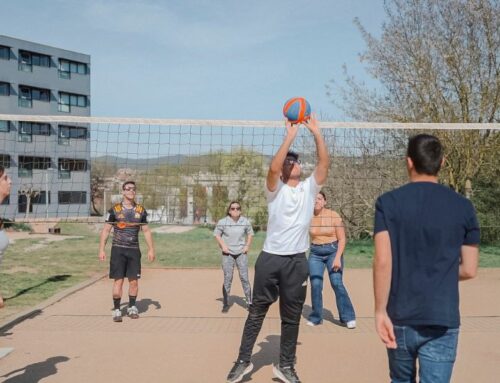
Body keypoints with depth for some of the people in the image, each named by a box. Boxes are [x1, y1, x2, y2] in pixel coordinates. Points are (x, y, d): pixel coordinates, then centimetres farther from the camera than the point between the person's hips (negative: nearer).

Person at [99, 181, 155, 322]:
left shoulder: (141, 210, 7)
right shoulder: (115, 209, -1)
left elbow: (146, 231, 11)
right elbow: (106, 230, 1)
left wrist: (151, 249, 6)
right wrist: (101, 250, -5)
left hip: (134, 250, 2)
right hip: (118, 249, -2)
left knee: (134, 280, 5)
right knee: (118, 280, -4)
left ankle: (132, 307, 21)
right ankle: (116, 310, 7)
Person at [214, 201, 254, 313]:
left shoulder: (245, 221, 0)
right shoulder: (223, 222, -7)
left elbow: (250, 233, 14)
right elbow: (216, 234, 3)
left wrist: (247, 246, 2)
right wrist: (223, 246, -7)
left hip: (241, 253, 1)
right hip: (228, 254, -1)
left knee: (244, 278, 0)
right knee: (227, 279, 1)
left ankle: (249, 303, 9)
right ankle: (225, 304, 11)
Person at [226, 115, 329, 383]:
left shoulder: (309, 188, 8)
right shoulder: (275, 189, 0)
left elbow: (324, 163, -5)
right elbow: (273, 167, -20)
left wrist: (316, 132, -14)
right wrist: (290, 135, -21)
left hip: (298, 261, 2)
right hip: (270, 258, -2)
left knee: (292, 317, 9)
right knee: (257, 311, 8)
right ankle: (243, 361, 20)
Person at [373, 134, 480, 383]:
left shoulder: (388, 202, -6)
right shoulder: (463, 207, 0)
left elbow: (382, 262, -13)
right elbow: (469, 270, 2)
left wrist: (380, 311, -7)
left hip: (401, 318, 0)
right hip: (443, 320, 0)